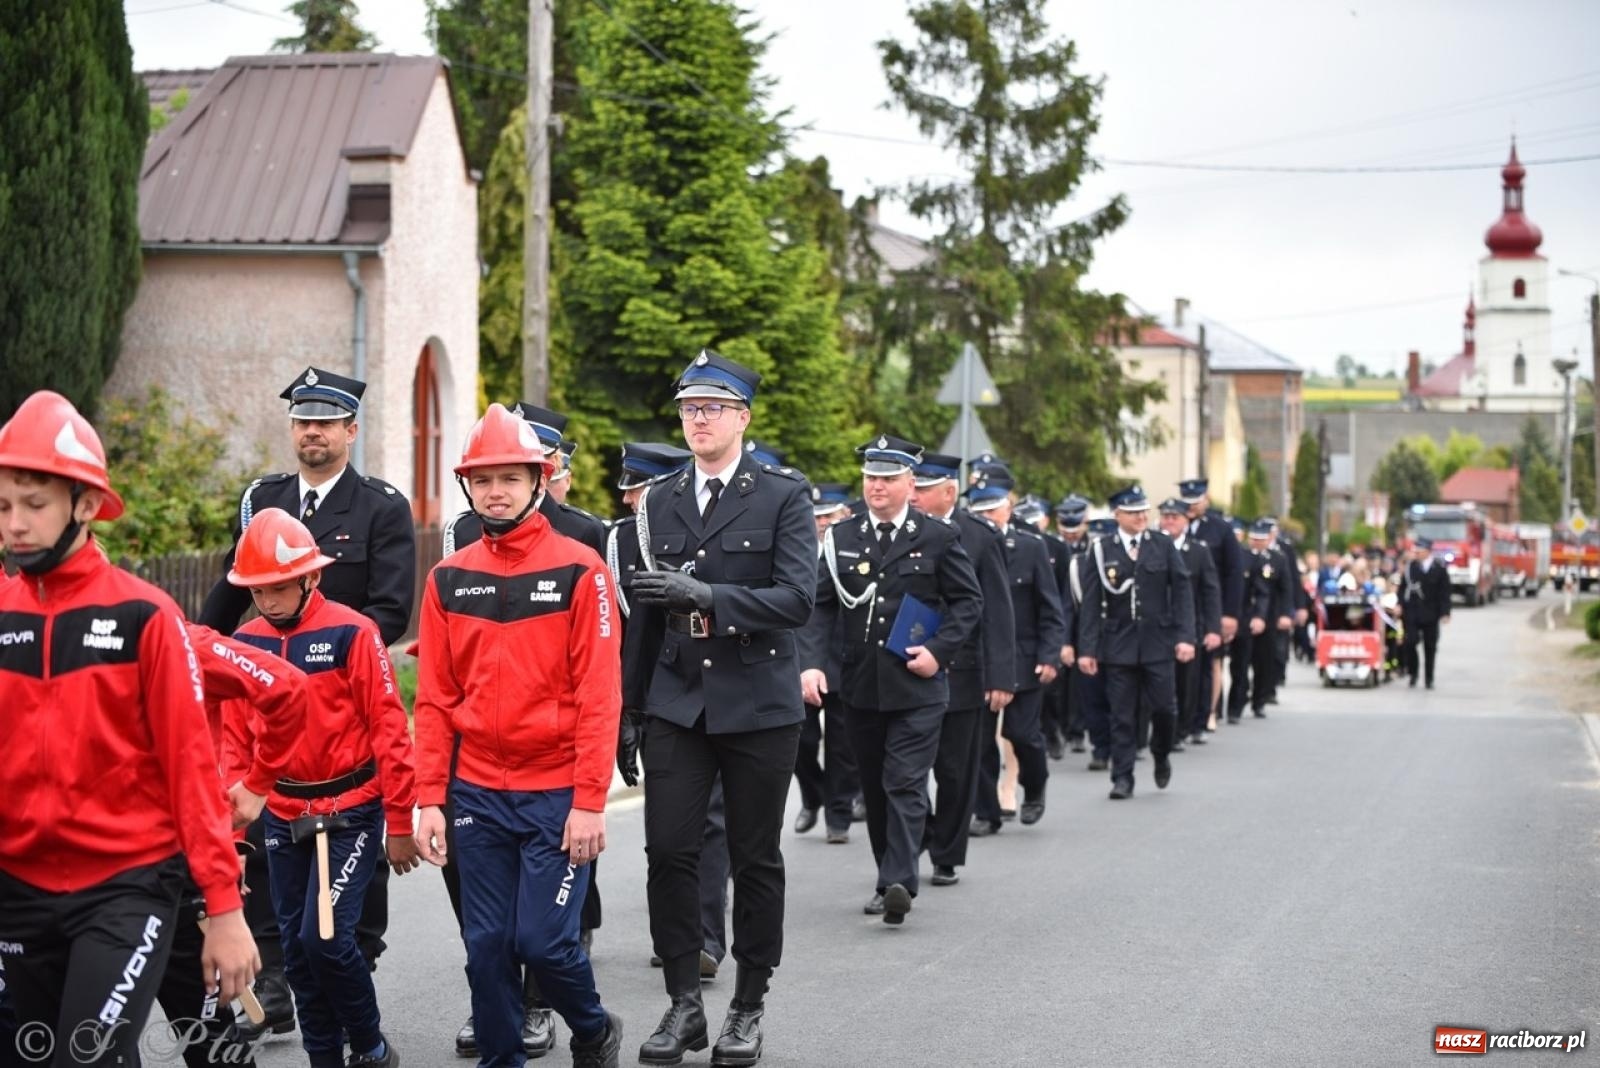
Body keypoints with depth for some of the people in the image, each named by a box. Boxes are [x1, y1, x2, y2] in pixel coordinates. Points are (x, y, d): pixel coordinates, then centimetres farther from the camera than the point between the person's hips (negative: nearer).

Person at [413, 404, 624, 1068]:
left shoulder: (579, 570, -5)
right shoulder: (448, 579, 5)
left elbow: (599, 696, -8)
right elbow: (434, 699, 6)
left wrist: (590, 802, -13)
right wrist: (429, 799, 0)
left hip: (557, 792, -3)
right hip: (477, 793, 3)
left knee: (542, 939, -6)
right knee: (487, 946, 4)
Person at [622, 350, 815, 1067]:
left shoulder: (784, 495, -2)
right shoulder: (661, 502, 10)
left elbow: (797, 598, -14)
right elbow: (647, 613, 15)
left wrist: (707, 595, -24)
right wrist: (629, 708, 13)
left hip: (758, 704, -3)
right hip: (677, 704, 3)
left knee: (755, 859, 5)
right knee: (668, 851, -5)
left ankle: (748, 1007, 16)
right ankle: (683, 1003, 5)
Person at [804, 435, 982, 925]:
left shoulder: (938, 538, 0)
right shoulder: (841, 538, 7)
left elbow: (969, 601, 3)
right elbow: (820, 605, 5)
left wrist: (938, 651, -10)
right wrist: (812, 662, -9)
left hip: (917, 687, -4)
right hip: (861, 687, 4)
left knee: (905, 785, -11)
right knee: (874, 788, 11)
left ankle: (899, 882, -16)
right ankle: (889, 879, 23)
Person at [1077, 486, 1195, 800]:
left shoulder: (1164, 546, 4)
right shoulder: (1102, 550, 1)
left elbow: (1182, 592, 2)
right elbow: (1091, 603, 0)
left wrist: (1185, 636, -7)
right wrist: (1088, 648, -5)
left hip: (1158, 643, 1)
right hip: (1119, 644, -1)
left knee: (1162, 707, 2)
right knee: (1122, 715, 1)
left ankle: (1161, 757, 30)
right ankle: (1122, 778, 7)